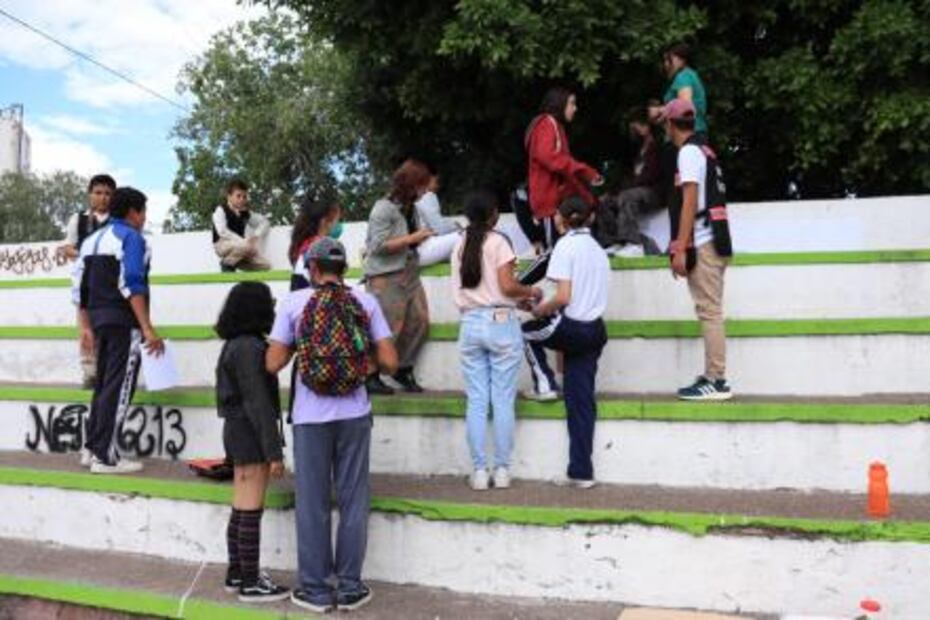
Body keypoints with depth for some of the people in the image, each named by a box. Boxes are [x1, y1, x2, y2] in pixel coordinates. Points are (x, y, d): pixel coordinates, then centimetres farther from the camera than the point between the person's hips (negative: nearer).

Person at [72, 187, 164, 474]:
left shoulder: (93, 239, 17)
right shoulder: (130, 237, -7)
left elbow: (79, 287, 15)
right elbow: (131, 284, -19)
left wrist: (88, 327, 20)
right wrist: (148, 328, -22)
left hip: (100, 319, 8)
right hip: (124, 321, -8)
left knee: (104, 385, 17)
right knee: (118, 388, -6)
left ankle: (92, 448, 20)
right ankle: (105, 456, -5)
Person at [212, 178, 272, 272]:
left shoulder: (246, 213, 9)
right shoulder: (221, 210, -8)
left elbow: (264, 222, 14)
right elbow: (222, 231, -23)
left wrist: (256, 236, -7)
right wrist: (244, 242, -31)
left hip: (239, 246, 6)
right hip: (223, 246, -6)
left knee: (266, 265, -11)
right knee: (249, 247, -36)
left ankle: (234, 263, 4)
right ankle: (227, 263, -11)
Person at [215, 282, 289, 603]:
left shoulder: (236, 344, 13)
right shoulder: (249, 347, -18)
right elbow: (258, 402, -20)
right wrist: (274, 452, -19)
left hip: (238, 432, 10)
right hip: (252, 435, -10)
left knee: (241, 510, 15)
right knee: (250, 512, -3)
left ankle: (237, 574, 23)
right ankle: (250, 584, 5)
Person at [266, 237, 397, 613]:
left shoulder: (294, 302, -2)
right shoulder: (365, 302, 0)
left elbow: (273, 363, -3)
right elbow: (390, 362, -3)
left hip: (310, 416, -1)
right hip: (354, 413, 1)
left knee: (313, 504, 9)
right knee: (353, 501, 10)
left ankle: (315, 590, 17)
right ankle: (350, 587, 17)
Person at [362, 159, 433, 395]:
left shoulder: (409, 208, 11)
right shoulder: (384, 208, -12)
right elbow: (380, 245, -17)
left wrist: (420, 237, 8)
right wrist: (413, 238, -16)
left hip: (409, 273, 8)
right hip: (386, 277, -8)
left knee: (419, 321, 4)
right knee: (388, 328, -6)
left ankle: (403, 369, 20)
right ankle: (370, 375, 9)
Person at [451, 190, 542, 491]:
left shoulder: (460, 246, 10)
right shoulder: (497, 242, -6)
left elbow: (462, 289, 12)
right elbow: (507, 286, -14)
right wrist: (531, 291, 7)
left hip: (470, 324, 4)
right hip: (500, 322, -4)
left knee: (476, 402, 5)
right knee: (503, 400, 3)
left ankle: (479, 471, 8)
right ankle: (502, 470, 7)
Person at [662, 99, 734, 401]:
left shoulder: (689, 151, -8)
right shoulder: (702, 150, 20)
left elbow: (690, 203, -16)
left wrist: (680, 249, -19)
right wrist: (683, 246, 20)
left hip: (702, 243, -10)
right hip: (710, 242, 10)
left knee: (709, 312, -9)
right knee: (710, 312, 10)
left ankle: (716, 381, -7)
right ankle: (713, 378, 14)